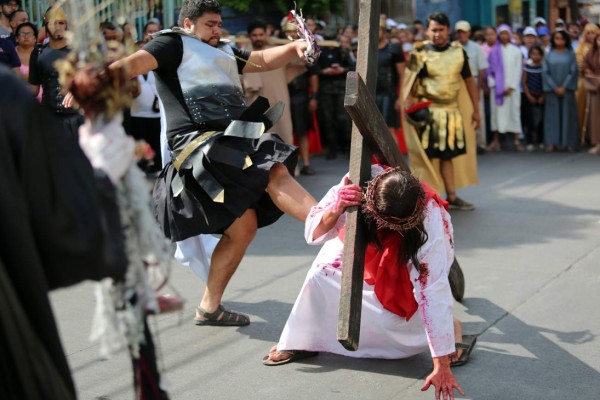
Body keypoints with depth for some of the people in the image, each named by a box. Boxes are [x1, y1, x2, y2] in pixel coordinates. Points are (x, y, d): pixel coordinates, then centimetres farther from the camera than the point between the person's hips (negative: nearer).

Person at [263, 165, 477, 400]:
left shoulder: (430, 220, -42)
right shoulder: (359, 182, -37)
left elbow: (433, 293, -41)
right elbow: (313, 234, -28)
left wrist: (442, 367, -40)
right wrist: (335, 211, -51)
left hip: (411, 260, -3)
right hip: (365, 242, 3)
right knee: (322, 274, -18)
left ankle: (451, 329, -1)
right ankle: (301, 342, 3)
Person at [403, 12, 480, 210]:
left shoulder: (458, 52, 5)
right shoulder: (420, 54, -7)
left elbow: (469, 81, 10)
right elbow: (410, 85, -9)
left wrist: (476, 109, 9)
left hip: (452, 110, 4)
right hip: (427, 112, -4)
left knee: (448, 154, 12)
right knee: (425, 156, -2)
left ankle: (452, 197, 20)